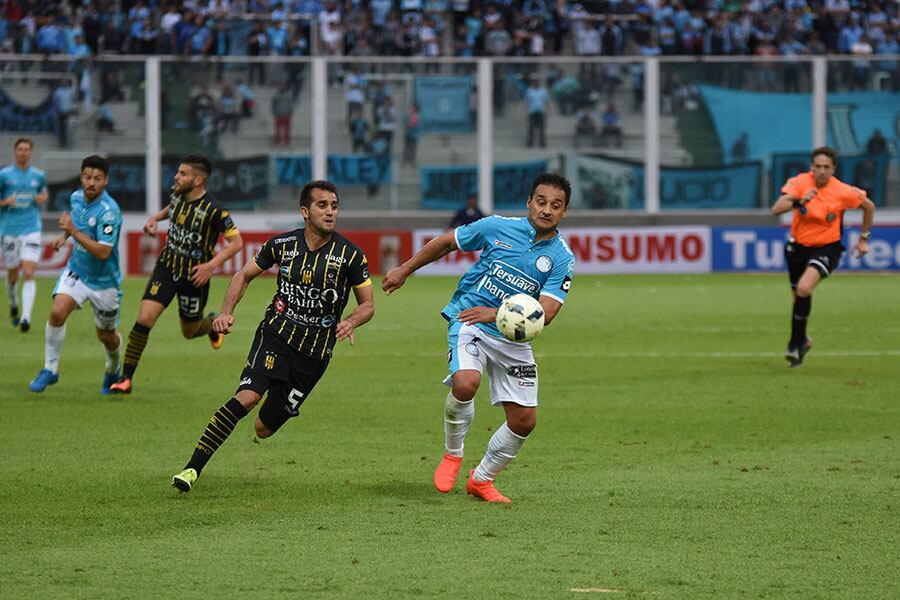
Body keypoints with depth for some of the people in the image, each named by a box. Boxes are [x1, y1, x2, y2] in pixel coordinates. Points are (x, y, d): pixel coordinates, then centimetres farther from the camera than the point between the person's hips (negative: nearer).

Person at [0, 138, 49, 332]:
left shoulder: (38, 175, 6)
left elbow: (45, 192, 24)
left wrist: (43, 197, 2)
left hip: (31, 230, 0)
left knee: (28, 274, -14)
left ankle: (26, 318, -20)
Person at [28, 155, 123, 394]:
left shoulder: (109, 211, -26)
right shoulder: (77, 197, -4)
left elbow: (103, 252, -32)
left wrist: (74, 232, -35)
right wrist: (64, 236, 8)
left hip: (103, 281, -4)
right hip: (76, 270, 4)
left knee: (106, 336, 12)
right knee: (57, 312, -21)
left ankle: (113, 372, 43)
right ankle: (50, 369, -7)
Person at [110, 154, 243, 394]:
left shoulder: (213, 210, -22)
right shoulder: (177, 195, -3)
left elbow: (236, 241, -17)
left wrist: (211, 265, -26)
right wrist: (156, 218, 5)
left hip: (194, 276, -4)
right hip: (167, 267, 4)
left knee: (189, 331, 14)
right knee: (144, 319, -13)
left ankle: (213, 324, 52)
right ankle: (126, 378, -7)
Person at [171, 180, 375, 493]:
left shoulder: (350, 255, -6)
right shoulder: (283, 243, -2)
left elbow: (367, 305, 3)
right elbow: (245, 275, 13)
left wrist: (350, 322, -19)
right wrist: (226, 311, -3)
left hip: (315, 352, 0)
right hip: (276, 334, 0)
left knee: (264, 429, 4)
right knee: (247, 397, -28)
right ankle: (192, 469, -26)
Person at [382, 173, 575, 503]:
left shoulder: (562, 259, -8)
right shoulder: (499, 228, -7)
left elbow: (545, 312, -18)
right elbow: (446, 242, 9)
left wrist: (495, 314, -31)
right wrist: (405, 270, 14)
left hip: (513, 339, 3)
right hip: (468, 322, -3)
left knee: (524, 420, 1)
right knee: (466, 383, -31)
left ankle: (481, 480, 26)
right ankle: (452, 454, -4)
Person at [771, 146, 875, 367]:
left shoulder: (843, 192, -16)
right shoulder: (800, 182, -14)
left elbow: (869, 206, 3)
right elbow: (776, 209, -23)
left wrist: (864, 239, 8)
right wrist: (799, 201, -39)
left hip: (827, 247, -3)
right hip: (798, 246, 3)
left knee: (804, 289, -26)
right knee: (798, 294, 14)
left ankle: (796, 344, -11)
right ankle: (801, 341, 41)